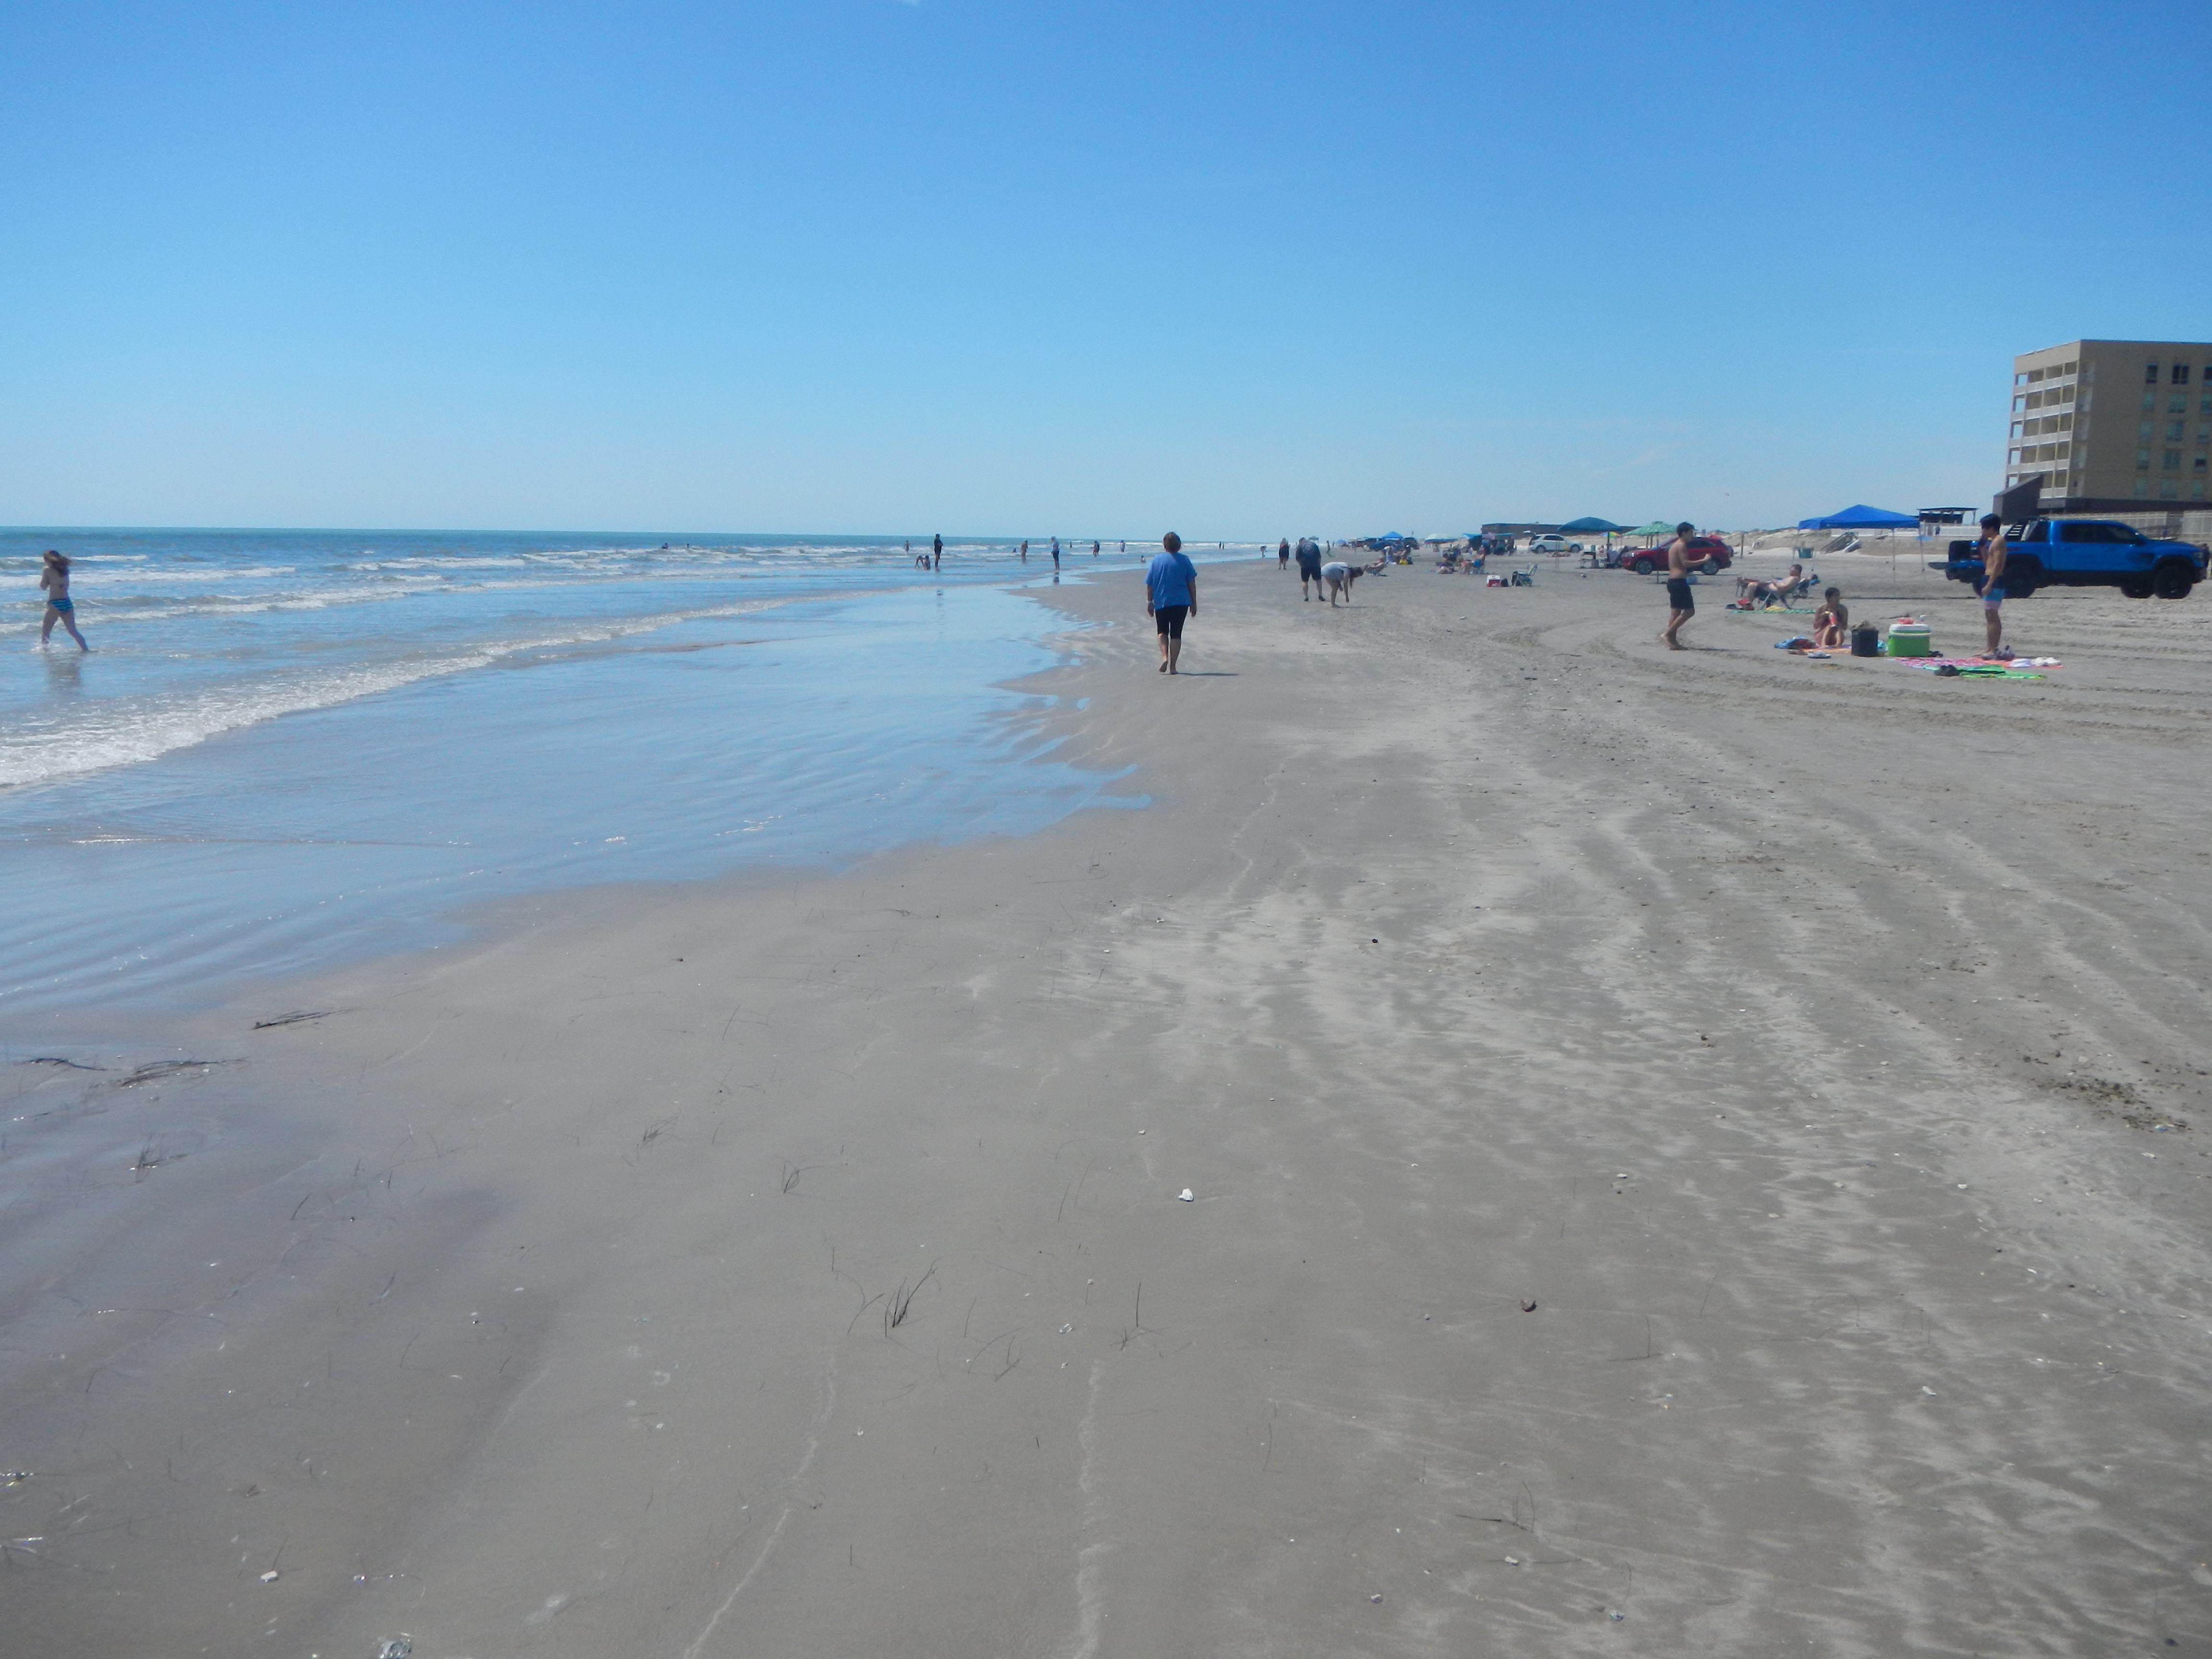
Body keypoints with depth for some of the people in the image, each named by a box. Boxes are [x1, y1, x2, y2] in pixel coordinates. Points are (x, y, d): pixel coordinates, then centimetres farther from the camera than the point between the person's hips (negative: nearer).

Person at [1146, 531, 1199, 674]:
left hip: (1161, 602, 0)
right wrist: (1194, 603, 6)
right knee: (1176, 634, 6)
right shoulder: (1184, 561, -3)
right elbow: (1192, 583, -1)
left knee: (1163, 631, 18)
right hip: (1181, 603, 0)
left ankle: (1164, 657, -5)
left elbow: (1150, 585, 0)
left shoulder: (1157, 561, -2)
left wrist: (1150, 602, 10)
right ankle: (1173, 666, 4)